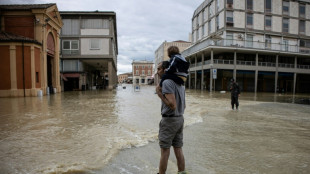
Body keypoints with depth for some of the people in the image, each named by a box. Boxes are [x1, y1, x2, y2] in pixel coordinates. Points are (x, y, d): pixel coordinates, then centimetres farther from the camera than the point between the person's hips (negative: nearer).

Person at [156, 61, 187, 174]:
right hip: (180, 119, 8)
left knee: (165, 151, 4)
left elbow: (173, 105, -25)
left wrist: (160, 95, -16)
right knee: (178, 149, 15)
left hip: (169, 120, -8)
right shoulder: (180, 83, 10)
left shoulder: (167, 82, -18)